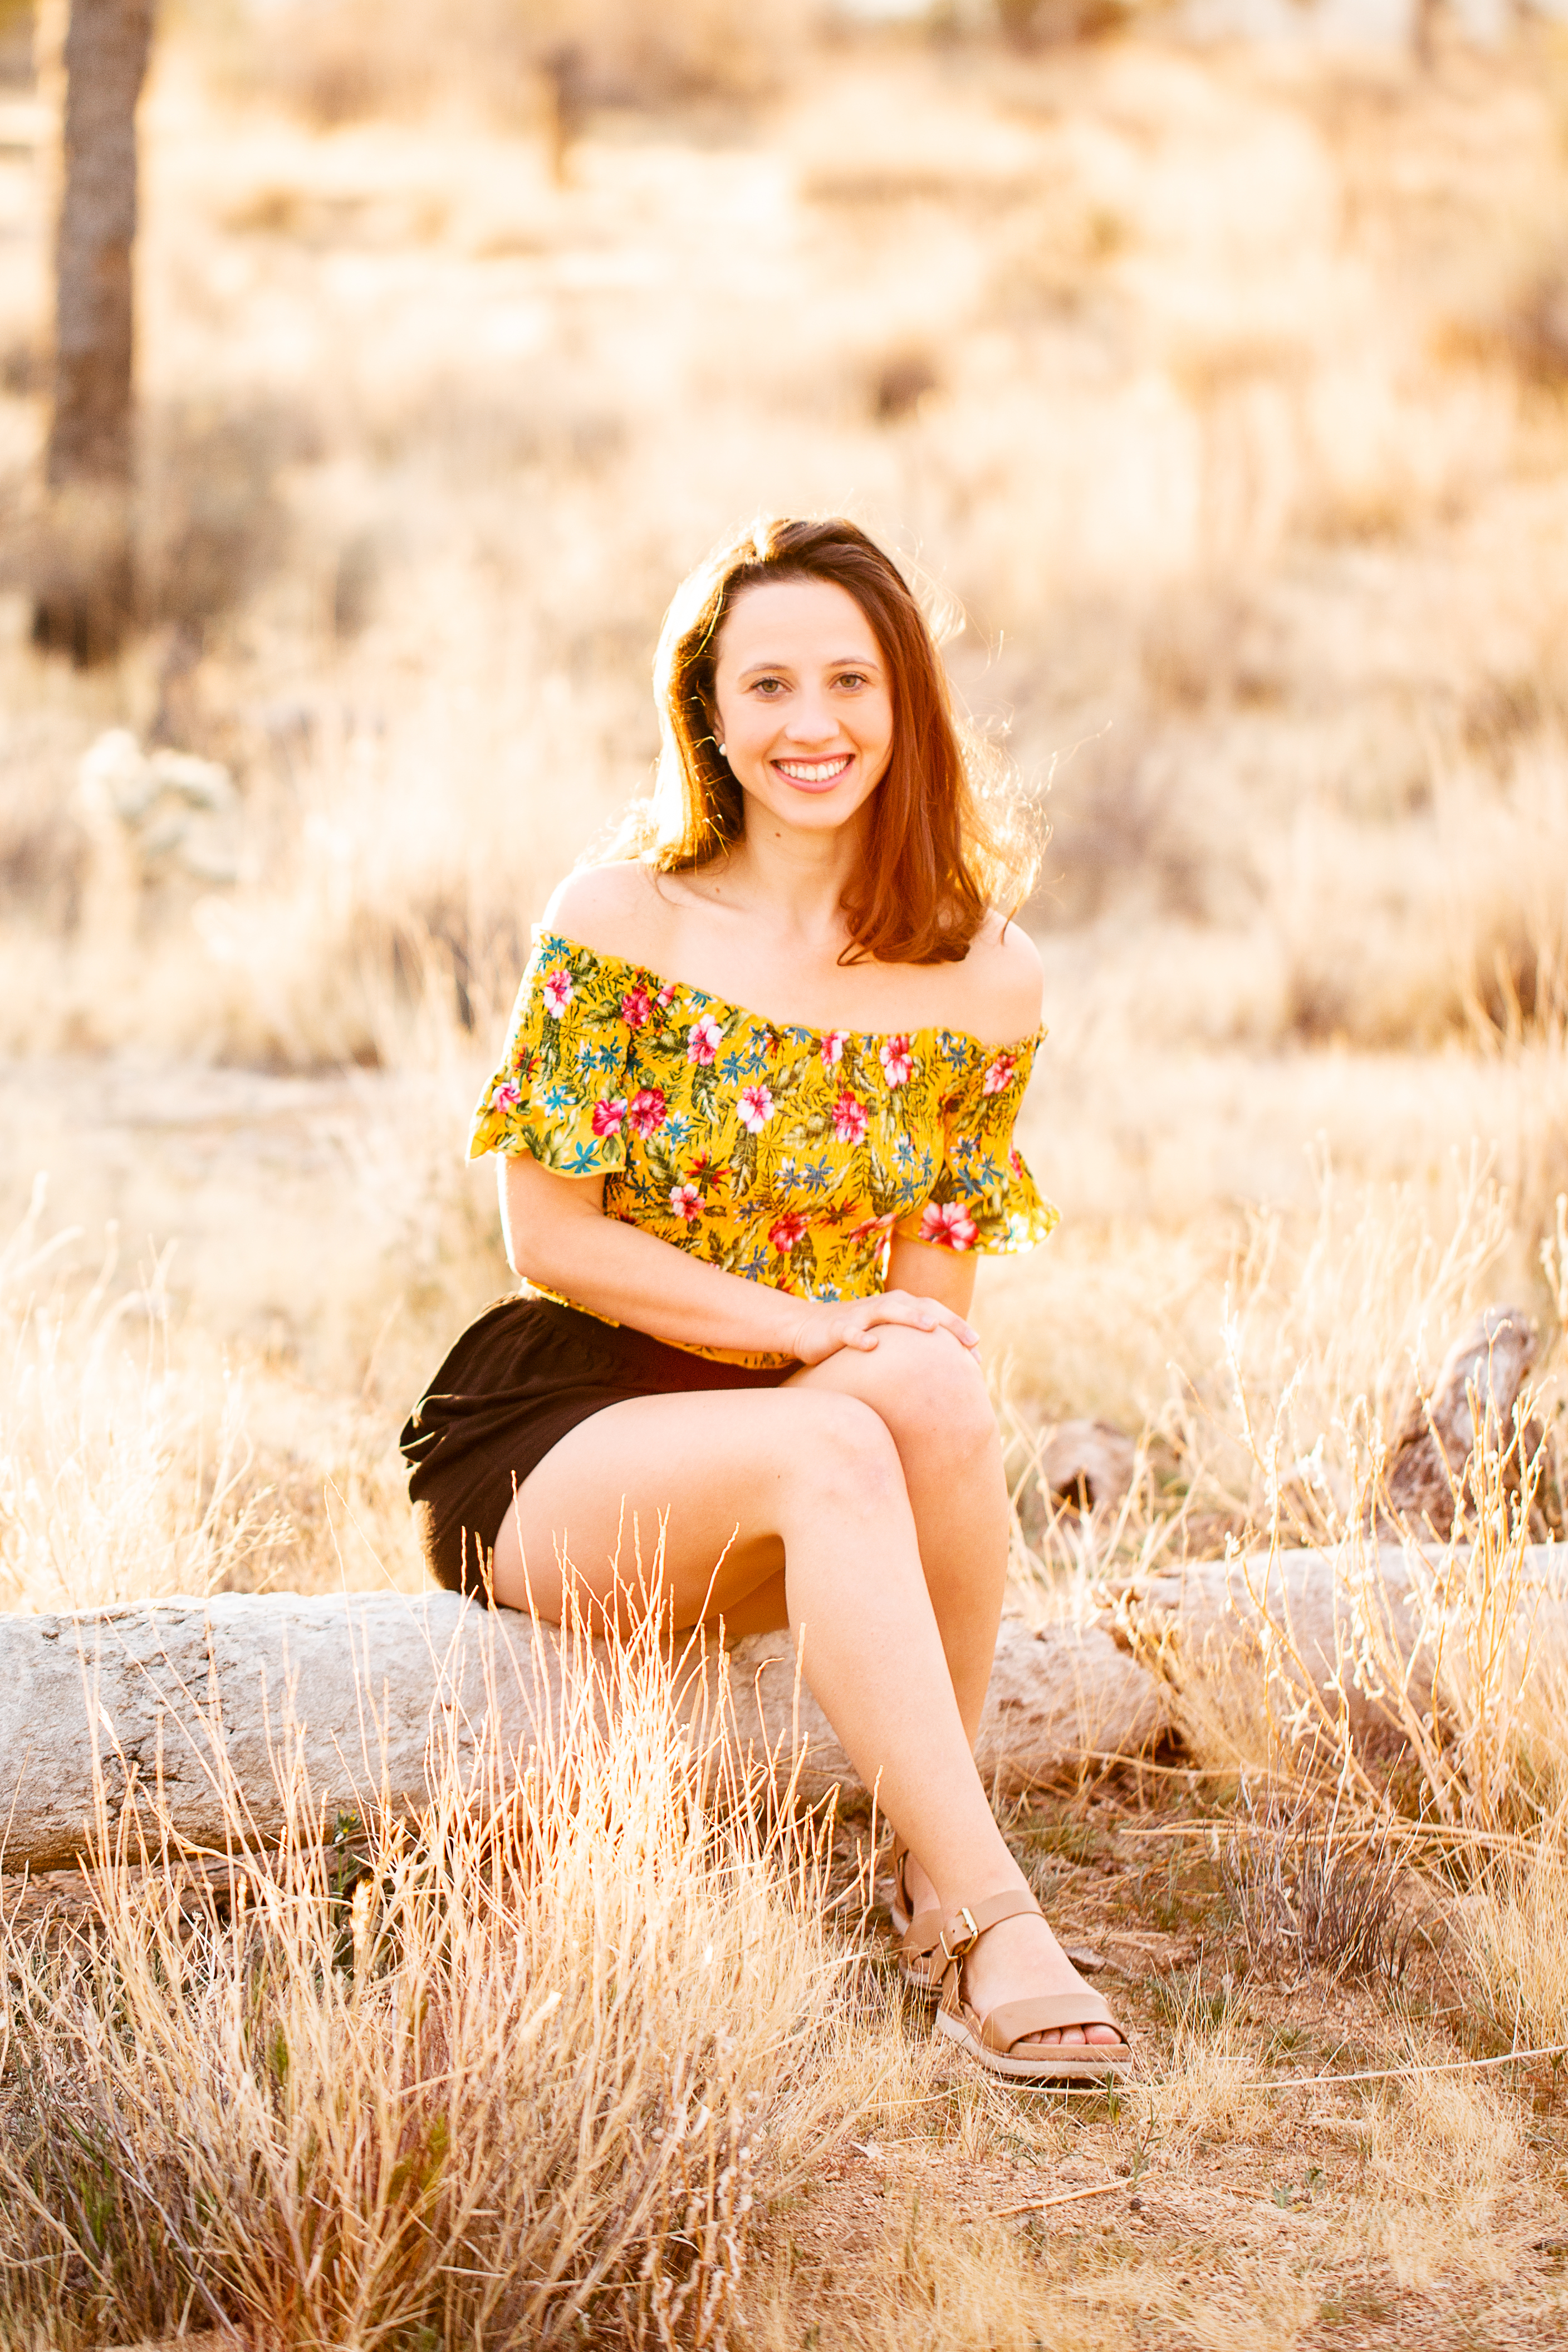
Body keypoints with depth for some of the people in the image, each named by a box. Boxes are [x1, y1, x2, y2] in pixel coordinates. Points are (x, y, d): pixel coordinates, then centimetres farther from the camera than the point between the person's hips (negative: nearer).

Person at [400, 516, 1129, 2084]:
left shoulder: (986, 982, 3)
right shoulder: (618, 926, -6)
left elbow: (934, 1291, 9)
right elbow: (550, 1235, -7)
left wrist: (914, 1359, -15)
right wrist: (807, 1327, -18)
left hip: (816, 1456, 3)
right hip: (555, 1437, -3)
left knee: (934, 1393, -32)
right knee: (832, 1451, -35)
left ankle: (934, 1876, -22)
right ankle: (991, 1923, -37)